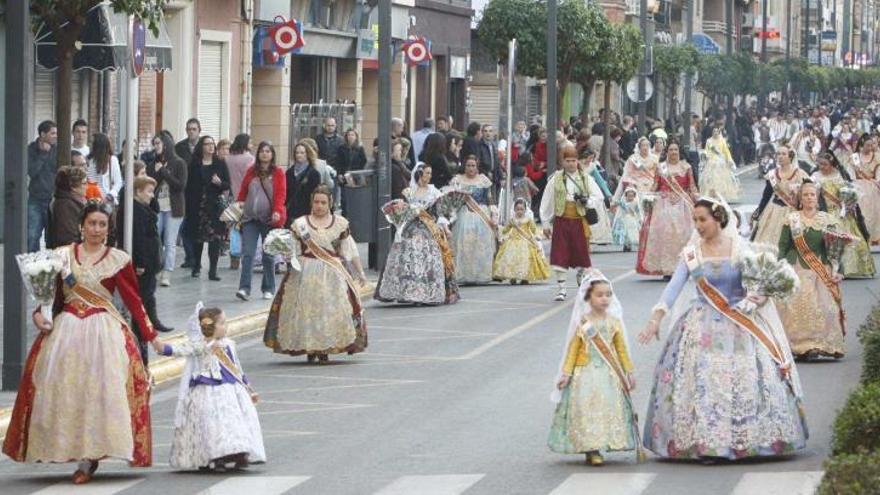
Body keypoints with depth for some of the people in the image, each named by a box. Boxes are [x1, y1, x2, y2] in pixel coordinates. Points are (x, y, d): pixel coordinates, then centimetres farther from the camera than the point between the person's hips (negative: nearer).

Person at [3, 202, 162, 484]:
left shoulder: (118, 260, 2)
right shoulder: (62, 256, 8)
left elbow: (133, 300, 3)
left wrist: (151, 336, 0)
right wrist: (38, 313, -7)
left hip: (103, 331, -2)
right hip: (66, 330, 2)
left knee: (100, 390, -8)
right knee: (64, 390, -2)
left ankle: (88, 459, -5)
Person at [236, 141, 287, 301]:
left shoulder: (278, 173, 2)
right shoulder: (251, 172, 11)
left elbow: (281, 194, -6)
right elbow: (243, 192, 15)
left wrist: (277, 211, -20)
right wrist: (238, 207, 8)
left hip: (269, 219, -2)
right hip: (250, 218, 2)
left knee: (268, 256, 5)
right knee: (247, 253, -8)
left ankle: (268, 289, 14)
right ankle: (244, 288, -13)